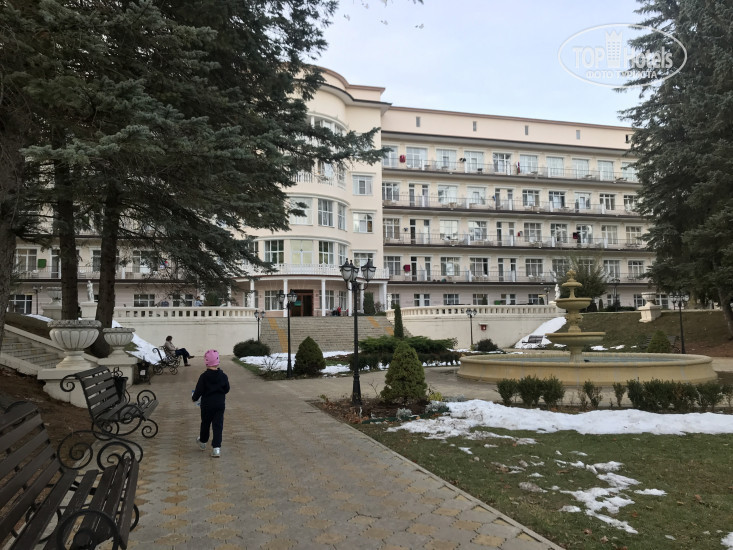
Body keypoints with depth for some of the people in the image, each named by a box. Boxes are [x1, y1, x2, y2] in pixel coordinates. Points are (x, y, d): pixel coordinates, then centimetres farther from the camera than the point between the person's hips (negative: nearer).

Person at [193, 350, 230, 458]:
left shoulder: (204, 376, -13)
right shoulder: (223, 376, -5)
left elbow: (199, 390, -10)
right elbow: (227, 389, 4)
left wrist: (194, 398, 9)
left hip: (206, 404, -1)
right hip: (220, 404, 1)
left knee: (205, 423, 19)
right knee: (218, 425, 2)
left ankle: (203, 442, 38)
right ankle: (216, 447, -6)